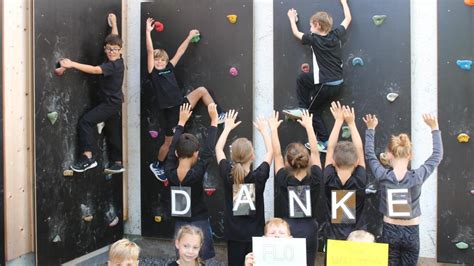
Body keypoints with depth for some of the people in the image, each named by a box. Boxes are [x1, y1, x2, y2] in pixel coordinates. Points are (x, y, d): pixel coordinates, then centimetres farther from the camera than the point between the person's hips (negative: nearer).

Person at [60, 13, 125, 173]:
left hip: (111, 103, -10)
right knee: (113, 133, 14)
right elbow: (114, 39, 20)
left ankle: (88, 157, -20)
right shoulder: (118, 60, 4)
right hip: (114, 102, 10)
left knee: (86, 121, -17)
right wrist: (114, 23, 29)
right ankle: (117, 163, 22)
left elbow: (95, 70, -35)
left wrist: (72, 64, -39)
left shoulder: (112, 65, -21)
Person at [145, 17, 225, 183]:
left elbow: (180, 52, 12)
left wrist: (189, 36, 14)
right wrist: (148, 32, -18)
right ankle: (157, 165, 31)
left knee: (202, 90, 0)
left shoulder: (169, 68, 9)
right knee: (169, 142, 6)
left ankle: (218, 116, 7)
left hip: (182, 105, 5)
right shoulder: (153, 73, -5)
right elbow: (149, 51, -15)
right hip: (169, 112, -5)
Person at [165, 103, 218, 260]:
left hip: (180, 225, 4)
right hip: (199, 224, -4)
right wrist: (214, 120, -5)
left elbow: (172, 147, 4)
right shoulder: (196, 174, -20)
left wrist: (181, 122, 15)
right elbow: (209, 150, -13)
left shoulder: (170, 172, -10)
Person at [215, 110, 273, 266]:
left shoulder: (227, 175, -13)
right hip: (255, 234, -1)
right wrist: (263, 130, 12)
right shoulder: (259, 177, -16)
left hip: (234, 235, 1)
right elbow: (271, 152, 1)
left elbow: (218, 149, 3)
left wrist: (228, 127, 14)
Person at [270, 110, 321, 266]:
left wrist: (273, 128, 7)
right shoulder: (314, 178, -9)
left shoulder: (283, 179, -12)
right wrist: (309, 126, 10)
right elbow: (315, 152, 1)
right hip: (309, 230, 1)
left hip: (287, 230, -1)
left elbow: (276, 154, -2)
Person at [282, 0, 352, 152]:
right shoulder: (336, 35, 3)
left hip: (325, 86, -7)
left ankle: (324, 142, 11)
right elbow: (348, 18, 19)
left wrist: (292, 18, 27)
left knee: (313, 110, 12)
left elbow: (296, 33, 10)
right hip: (339, 84, 7)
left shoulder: (314, 39, -9)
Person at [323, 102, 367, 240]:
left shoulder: (329, 181, -12)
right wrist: (351, 123, 5)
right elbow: (359, 150, -1)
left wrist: (338, 121, 6)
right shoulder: (360, 181, -13)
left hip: (333, 239, 0)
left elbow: (330, 148, -2)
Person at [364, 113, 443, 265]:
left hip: (389, 232, 1)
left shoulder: (383, 176, -14)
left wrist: (370, 129, 12)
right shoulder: (417, 177, -16)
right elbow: (437, 155, -3)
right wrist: (434, 129, 5)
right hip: (411, 233, 0)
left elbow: (369, 154, 2)